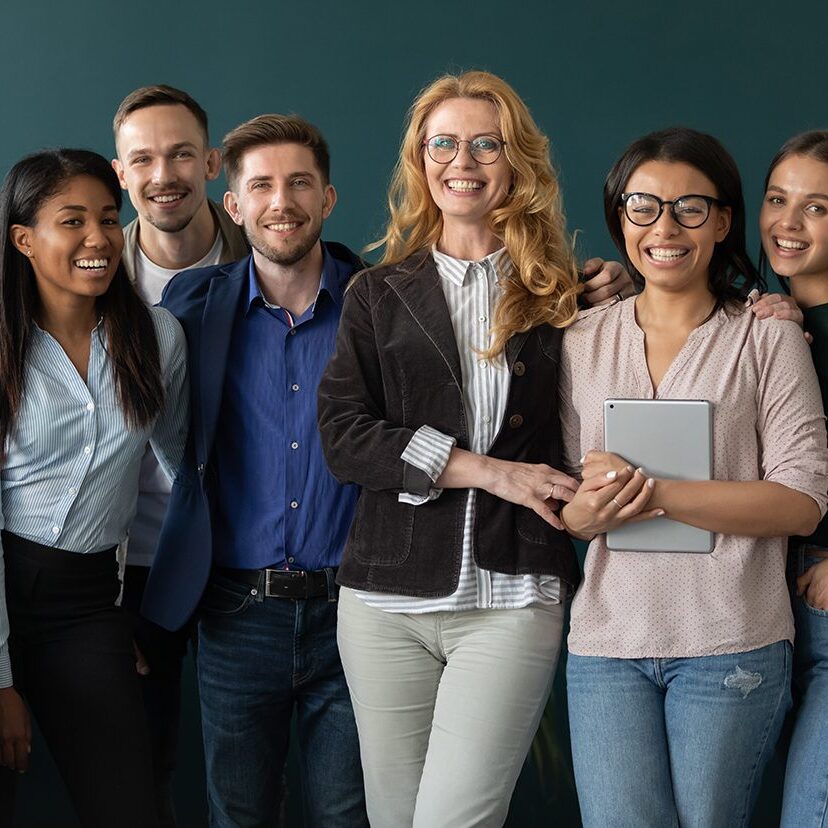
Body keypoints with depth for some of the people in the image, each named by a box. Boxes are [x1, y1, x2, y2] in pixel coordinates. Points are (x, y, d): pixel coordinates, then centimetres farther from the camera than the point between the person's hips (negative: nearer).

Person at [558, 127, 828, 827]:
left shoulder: (768, 337, -1)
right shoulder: (584, 342, 10)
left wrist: (654, 492, -16)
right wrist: (587, 513, -11)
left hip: (732, 644, -2)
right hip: (607, 641, 2)